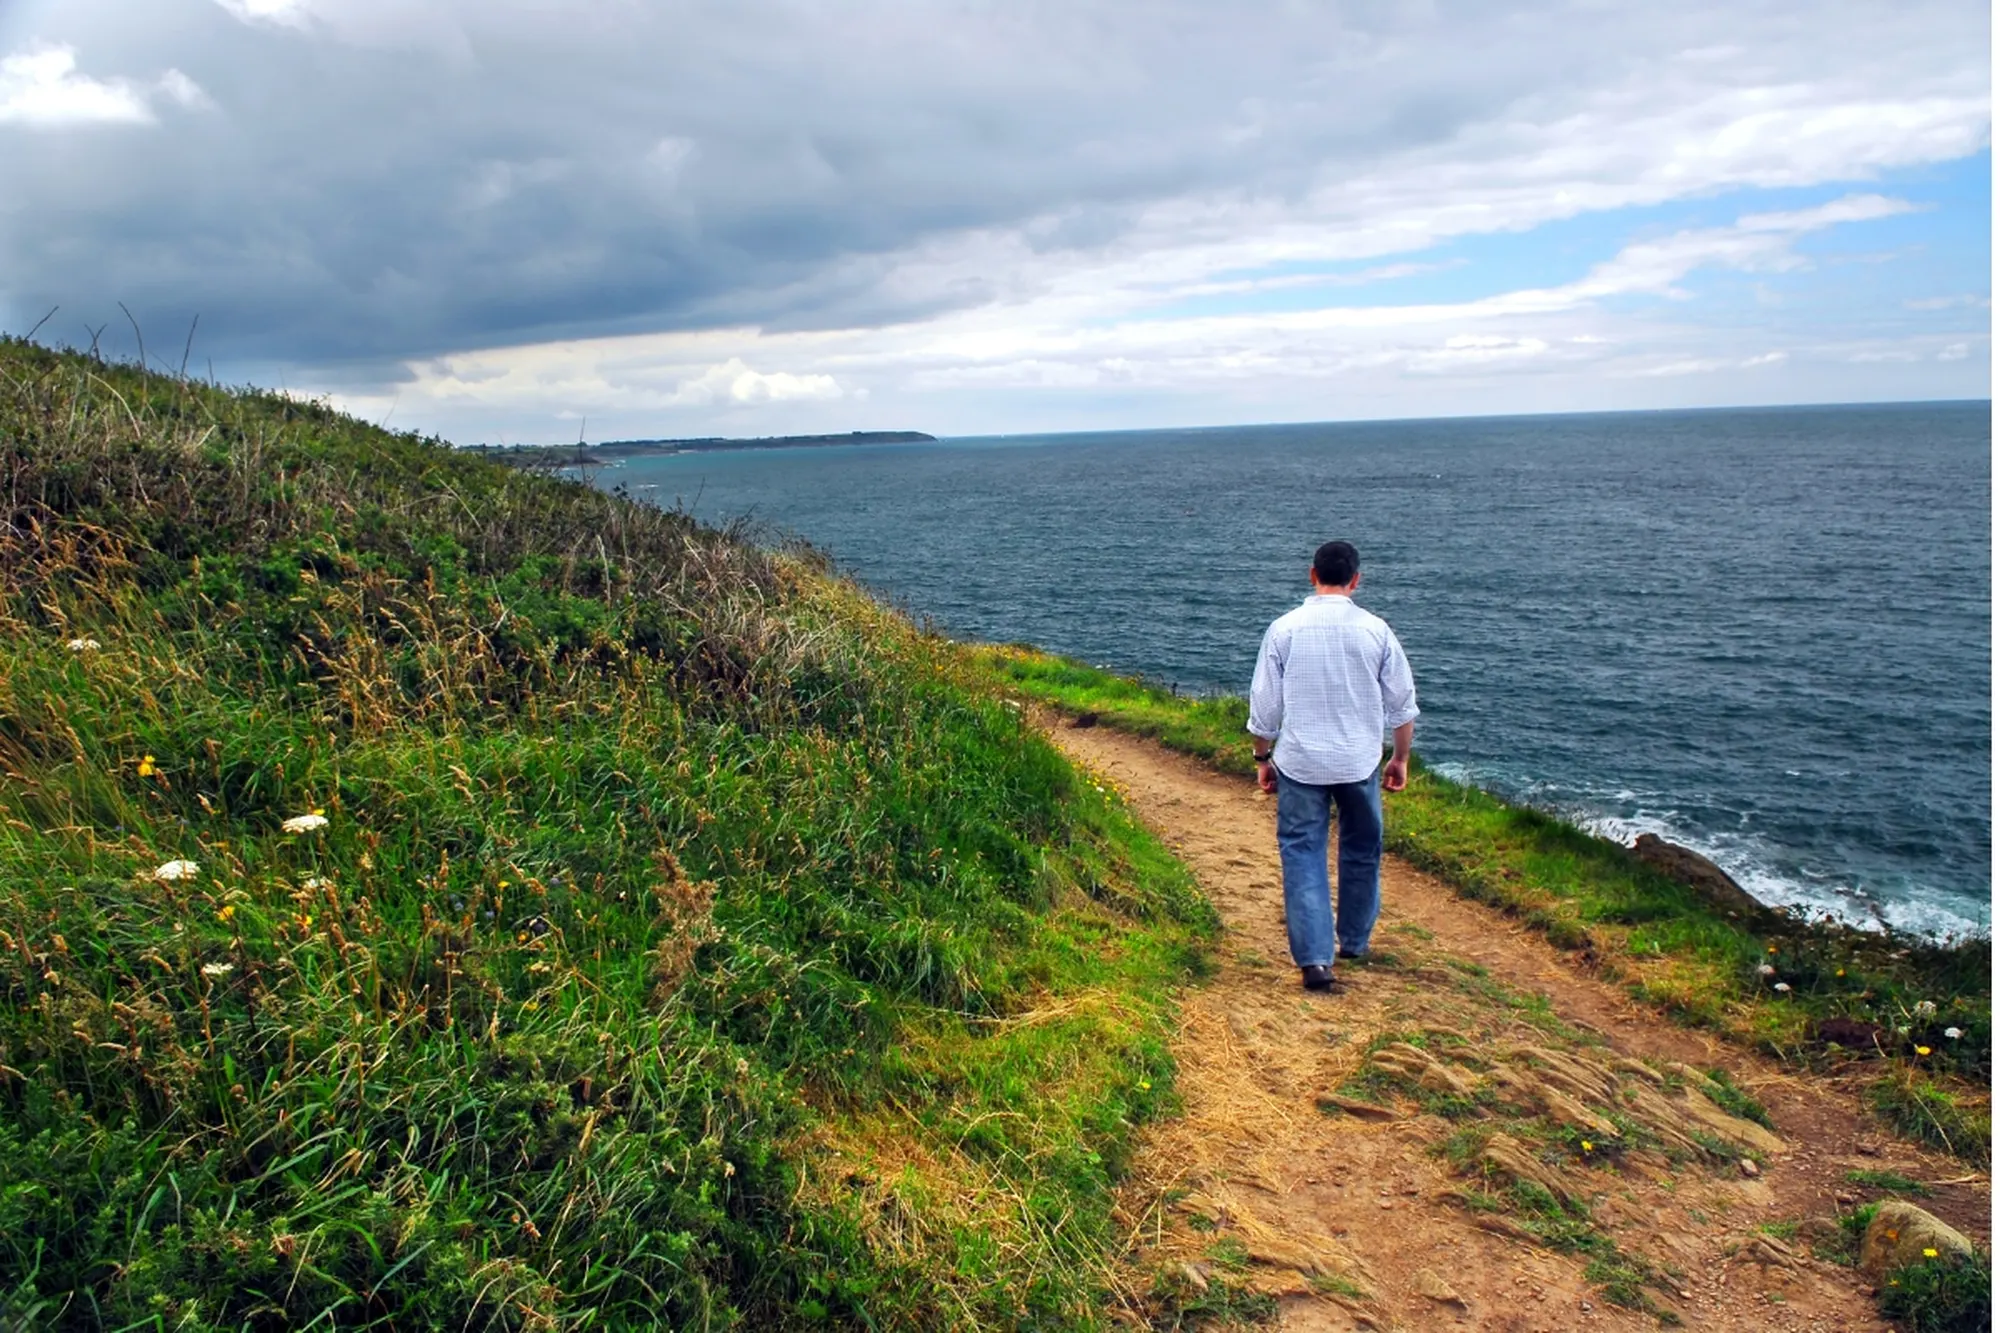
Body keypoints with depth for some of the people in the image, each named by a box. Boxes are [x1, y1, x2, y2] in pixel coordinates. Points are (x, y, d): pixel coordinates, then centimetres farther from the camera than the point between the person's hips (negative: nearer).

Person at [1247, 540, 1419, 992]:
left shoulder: (1284, 629, -5)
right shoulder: (1375, 630, -3)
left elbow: (1264, 702, -1)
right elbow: (1402, 703, 4)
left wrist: (1262, 757, 12)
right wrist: (1401, 758, 17)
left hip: (1300, 764, -1)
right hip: (1360, 763, 2)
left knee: (1303, 855, 4)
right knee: (1361, 852, 20)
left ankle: (1315, 958, -4)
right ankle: (1354, 942, 34)